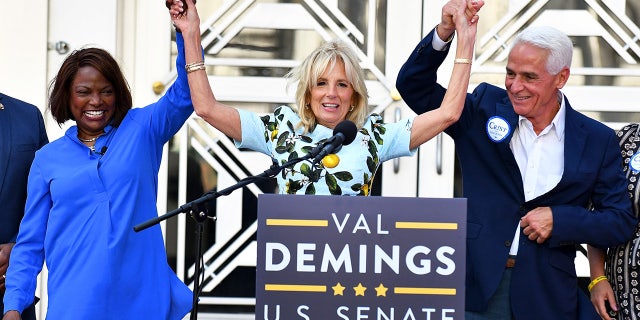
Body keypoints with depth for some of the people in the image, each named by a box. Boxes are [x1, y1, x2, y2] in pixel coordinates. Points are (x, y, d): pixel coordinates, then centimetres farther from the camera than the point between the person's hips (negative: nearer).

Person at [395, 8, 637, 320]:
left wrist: (559, 220, -13)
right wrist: (445, 31, -14)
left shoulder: (597, 140, 2)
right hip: (478, 288, 0)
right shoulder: (485, 109, 4)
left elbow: (622, 221, 2)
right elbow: (414, 87, 0)